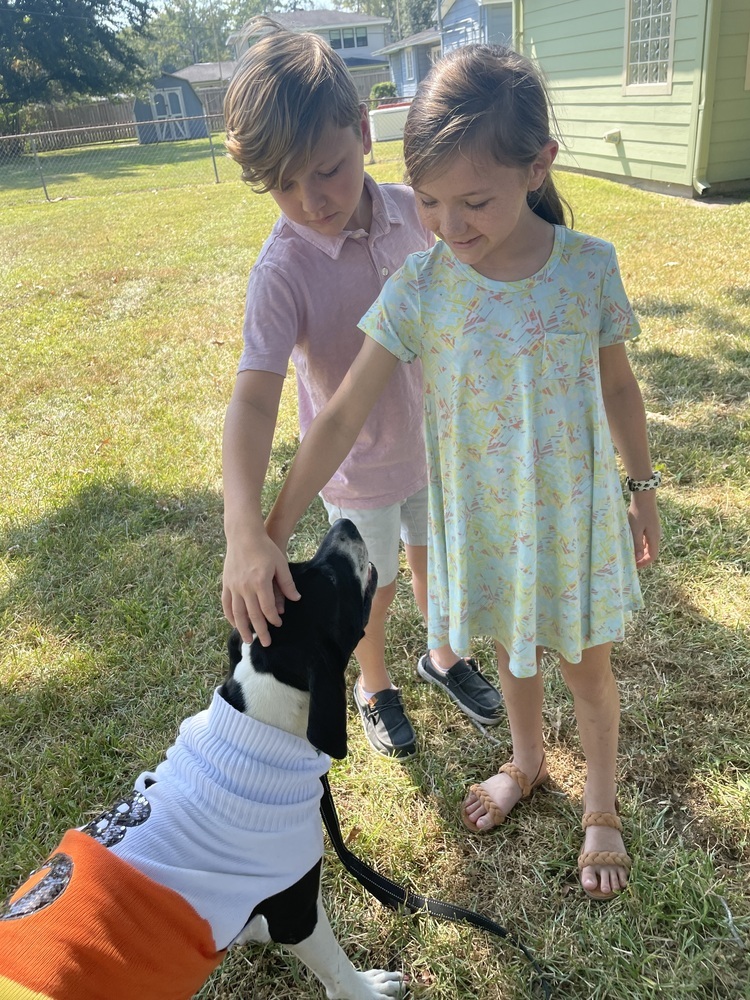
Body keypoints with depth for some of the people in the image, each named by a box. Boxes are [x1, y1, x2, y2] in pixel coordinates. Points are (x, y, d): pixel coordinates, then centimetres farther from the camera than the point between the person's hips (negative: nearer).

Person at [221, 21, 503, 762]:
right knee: (375, 589, 17)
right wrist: (245, 532, -50)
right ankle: (374, 685, 48)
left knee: (434, 559, 25)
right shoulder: (282, 271, -28)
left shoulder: (409, 213, -12)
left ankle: (443, 656, 54)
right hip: (360, 468, -4)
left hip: (432, 442, 5)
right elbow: (253, 398, -37)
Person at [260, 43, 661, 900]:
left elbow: (617, 386, -1)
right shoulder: (418, 287, -17)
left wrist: (643, 489, 8)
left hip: (574, 512, 0)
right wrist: (269, 536, -18)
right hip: (480, 518, 1)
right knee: (510, 648, 24)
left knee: (585, 666, 18)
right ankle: (525, 762, 56)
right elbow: (341, 418, -17)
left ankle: (602, 807, 46)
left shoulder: (589, 267, -16)